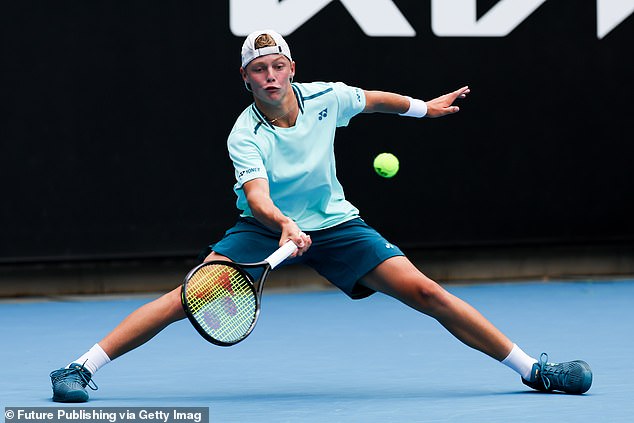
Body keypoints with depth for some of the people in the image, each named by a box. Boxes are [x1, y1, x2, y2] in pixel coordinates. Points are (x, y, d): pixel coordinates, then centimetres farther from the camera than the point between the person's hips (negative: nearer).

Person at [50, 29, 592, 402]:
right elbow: (257, 196, -35)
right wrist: (284, 226, -55)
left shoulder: (326, 97, -10)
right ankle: (81, 369, -18)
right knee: (190, 296, -23)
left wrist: (424, 107, 26)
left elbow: (374, 99, 13)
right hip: (267, 228, -2)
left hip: (334, 224, 2)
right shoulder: (245, 135, -21)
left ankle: (531, 367, -2)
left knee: (425, 291, -10)